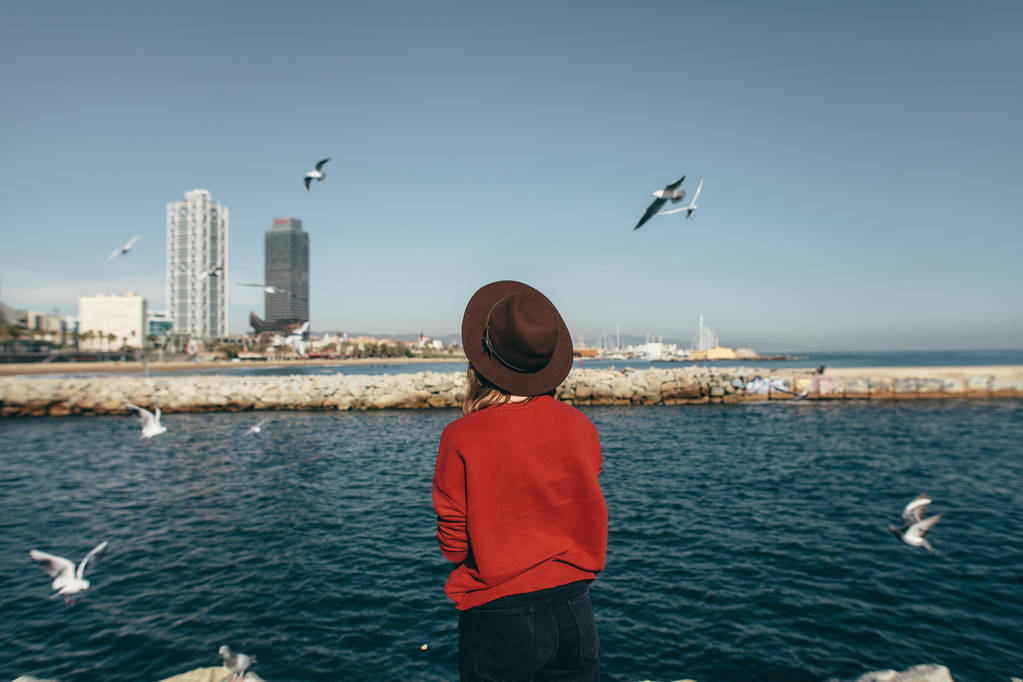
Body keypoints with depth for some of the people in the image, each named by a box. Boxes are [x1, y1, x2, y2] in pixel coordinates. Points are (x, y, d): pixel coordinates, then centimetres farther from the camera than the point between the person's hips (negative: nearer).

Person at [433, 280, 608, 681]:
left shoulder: (461, 439, -18)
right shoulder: (580, 427, -7)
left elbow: (453, 544, -8)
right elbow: (586, 520, 6)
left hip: (496, 619, -3)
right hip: (573, 610, 4)